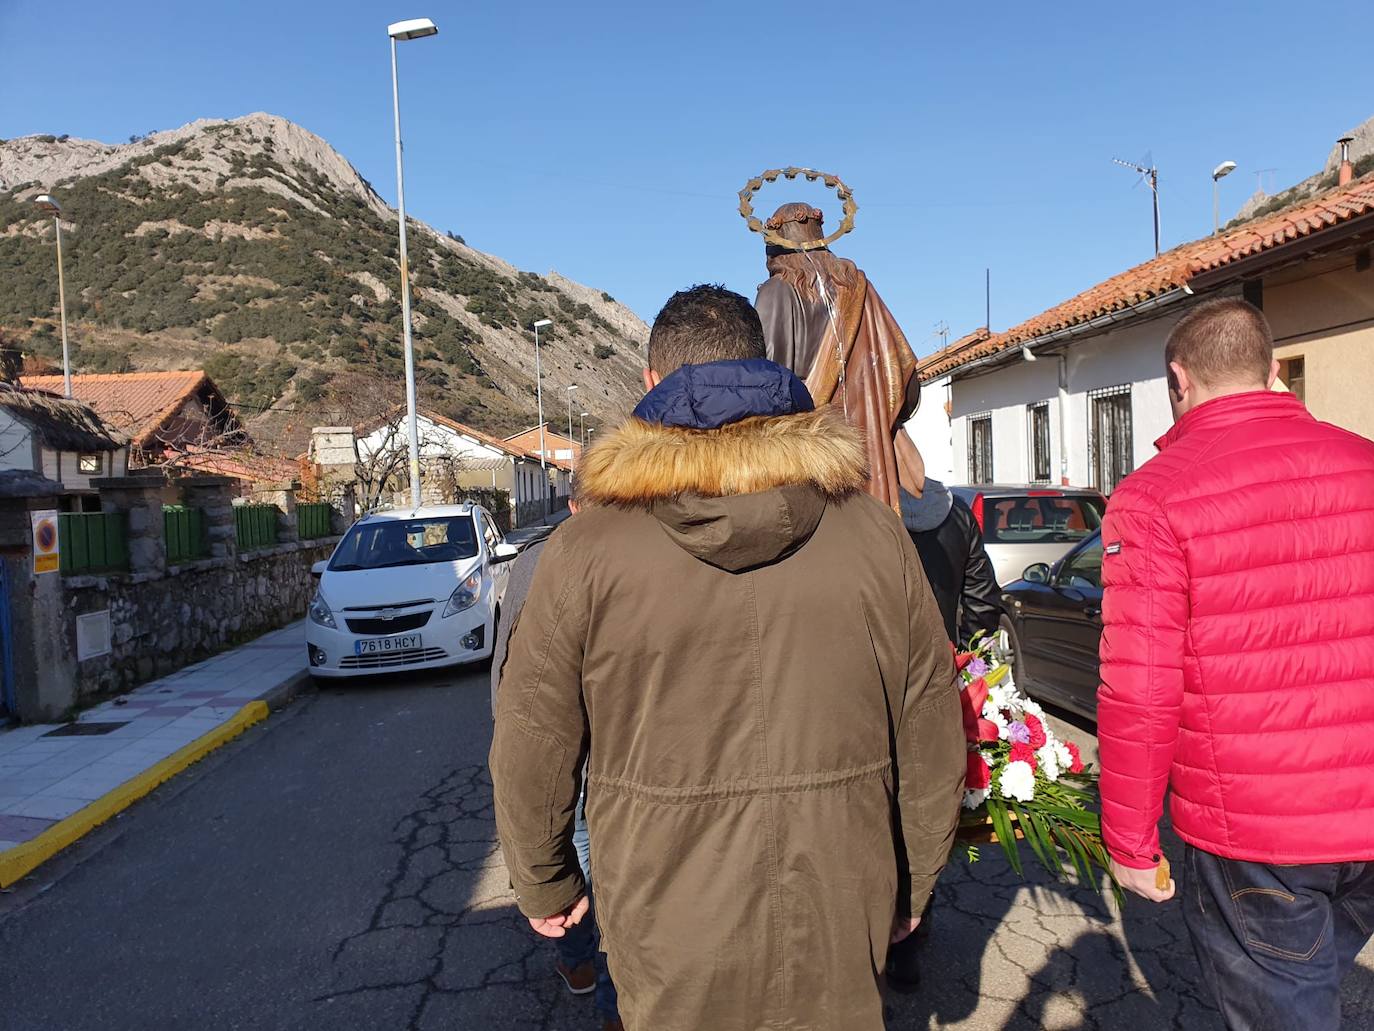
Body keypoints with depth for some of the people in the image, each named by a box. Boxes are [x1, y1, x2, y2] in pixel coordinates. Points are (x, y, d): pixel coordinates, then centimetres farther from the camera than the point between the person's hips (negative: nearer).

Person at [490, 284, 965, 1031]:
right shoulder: (873, 530, -7)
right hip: (842, 939, 2)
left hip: (669, 948, -1)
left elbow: (532, 746, -6)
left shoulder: (586, 549, -13)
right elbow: (930, 733, 0)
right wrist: (912, 884, 15)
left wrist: (545, 884, 12)